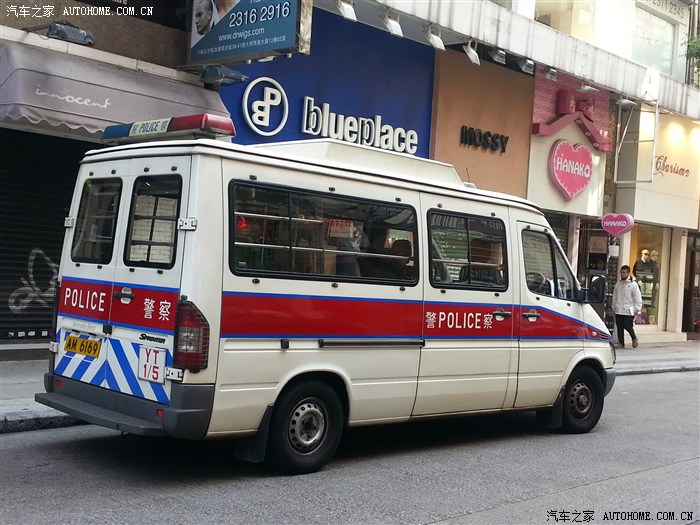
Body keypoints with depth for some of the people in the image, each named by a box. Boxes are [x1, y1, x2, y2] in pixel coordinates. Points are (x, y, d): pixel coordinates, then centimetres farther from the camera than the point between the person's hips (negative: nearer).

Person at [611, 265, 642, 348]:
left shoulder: (633, 284, -4)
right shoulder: (618, 284, 11)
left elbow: (638, 298, -4)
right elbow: (614, 297, 18)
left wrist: (636, 310, -7)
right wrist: (614, 308, 14)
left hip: (628, 311, -5)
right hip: (618, 311, 5)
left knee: (628, 326, -8)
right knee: (619, 328, 4)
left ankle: (634, 338, 20)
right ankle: (621, 344, 13)